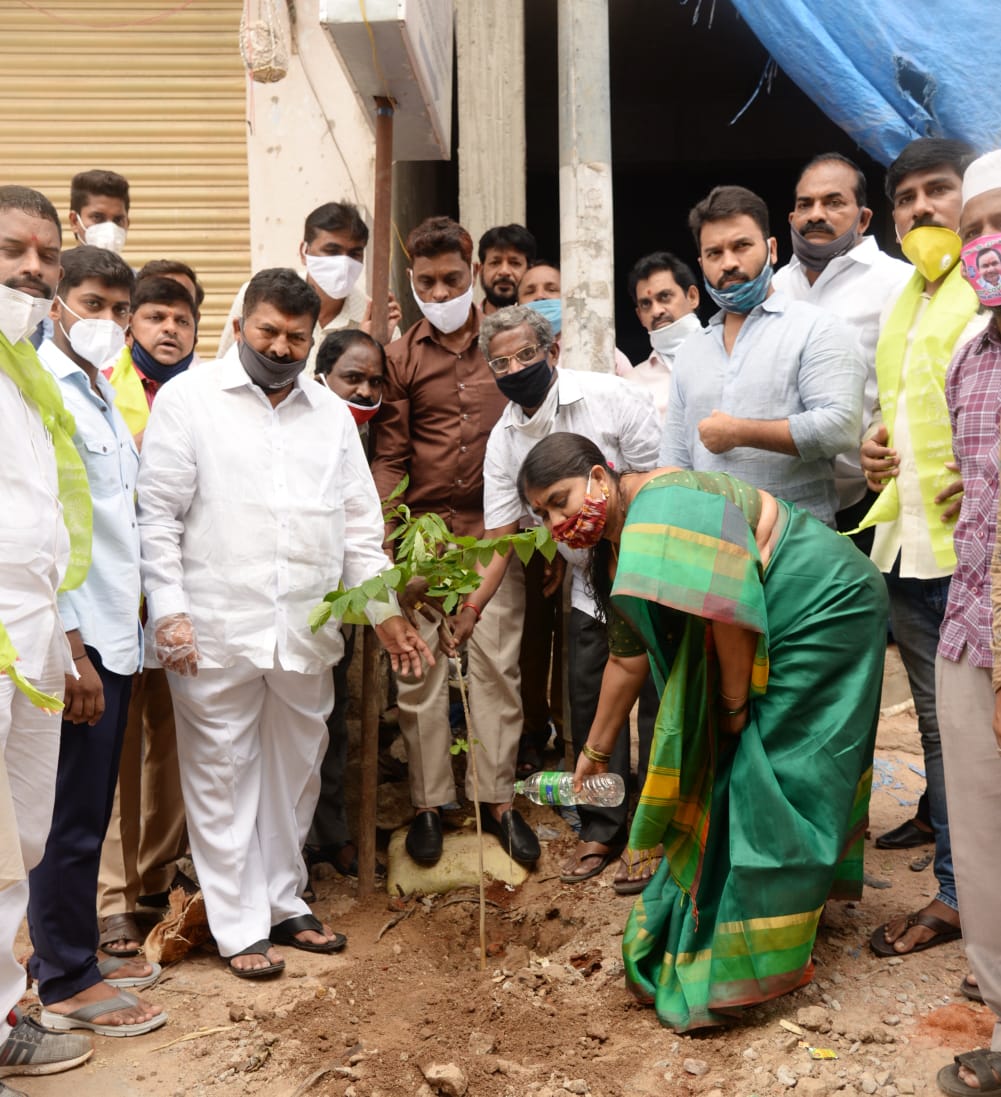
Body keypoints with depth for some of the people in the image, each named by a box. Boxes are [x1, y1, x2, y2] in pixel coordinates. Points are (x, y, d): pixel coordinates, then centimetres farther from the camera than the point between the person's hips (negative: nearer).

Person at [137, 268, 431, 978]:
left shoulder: (331, 413, 12)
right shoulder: (188, 398, 0)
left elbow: (359, 522, 13)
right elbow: (158, 516, -3)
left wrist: (384, 609, 6)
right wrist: (169, 611, -11)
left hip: (307, 630, 4)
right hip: (215, 628, -4)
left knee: (296, 771, 13)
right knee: (222, 777, 5)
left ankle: (284, 902, 30)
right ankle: (241, 926, 18)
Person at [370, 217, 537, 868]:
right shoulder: (401, 358, 6)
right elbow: (389, 456, 4)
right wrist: (382, 538, -8)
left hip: (496, 529, 0)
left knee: (497, 664, 3)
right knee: (420, 669, 4)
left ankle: (499, 799, 15)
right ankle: (429, 801, 17)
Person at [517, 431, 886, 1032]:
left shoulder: (669, 504, -26)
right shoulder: (616, 552, 5)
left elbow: (727, 614, -28)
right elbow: (627, 659, 12)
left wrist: (736, 705, -15)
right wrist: (595, 752, 18)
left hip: (824, 608, -9)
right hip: (774, 630, 9)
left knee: (776, 774, -6)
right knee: (726, 770, 12)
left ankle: (770, 957, 6)